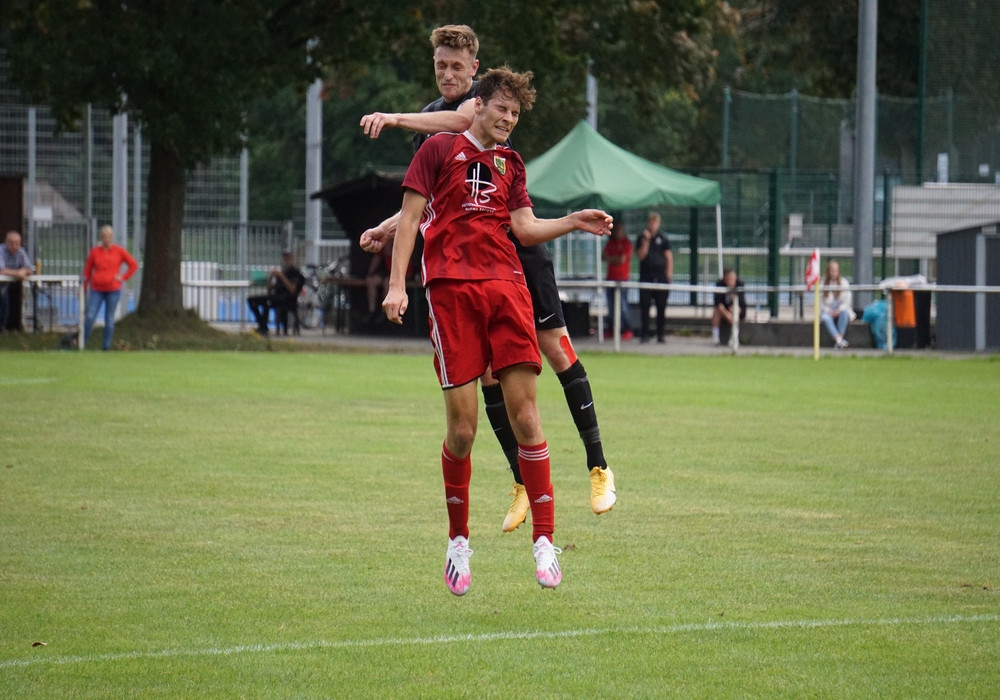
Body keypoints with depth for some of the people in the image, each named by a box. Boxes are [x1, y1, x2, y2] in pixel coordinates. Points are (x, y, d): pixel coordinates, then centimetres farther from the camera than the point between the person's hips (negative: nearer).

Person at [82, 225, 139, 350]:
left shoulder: (119, 251, 3)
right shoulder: (95, 251, 5)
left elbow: (133, 265, 10)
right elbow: (87, 270, 8)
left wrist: (123, 277, 0)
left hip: (113, 289, 0)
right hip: (96, 289, 0)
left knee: (109, 319, 2)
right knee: (90, 317, -9)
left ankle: (106, 346, 7)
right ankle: (83, 343, -2)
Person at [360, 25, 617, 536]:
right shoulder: (427, 121, 15)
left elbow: (462, 119, -28)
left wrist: (396, 119, -35)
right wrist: (390, 227, 5)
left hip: (518, 245, -5)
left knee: (555, 347, -7)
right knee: (487, 369, 0)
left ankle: (598, 467, 0)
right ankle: (522, 482, 6)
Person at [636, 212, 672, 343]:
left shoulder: (663, 239, 7)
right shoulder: (641, 238, 8)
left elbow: (669, 257, 6)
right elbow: (640, 255, -2)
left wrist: (669, 274, -3)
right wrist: (646, 240, -11)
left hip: (661, 277, 0)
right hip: (646, 277, 0)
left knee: (661, 308, 2)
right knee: (644, 307, -1)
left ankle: (661, 335, 7)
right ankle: (644, 334, 3)